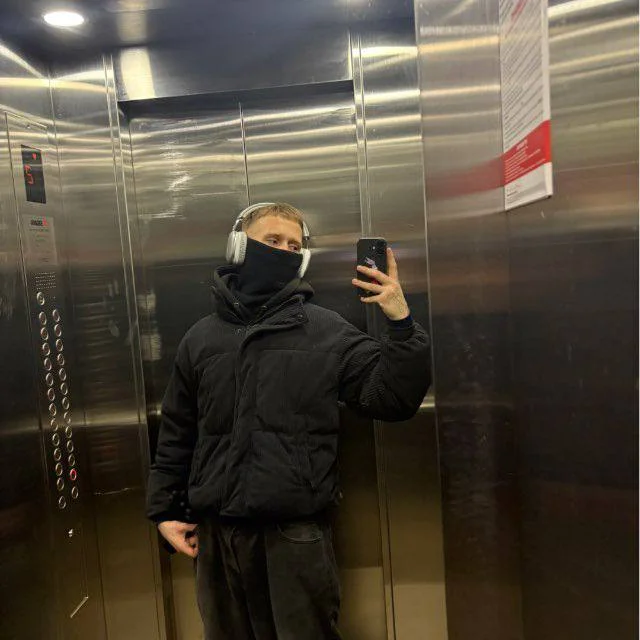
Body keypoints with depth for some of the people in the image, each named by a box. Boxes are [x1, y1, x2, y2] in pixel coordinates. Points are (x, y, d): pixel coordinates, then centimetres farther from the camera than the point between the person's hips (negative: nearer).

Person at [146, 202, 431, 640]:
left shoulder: (326, 331, -4)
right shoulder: (201, 338, 4)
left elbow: (392, 398, -9)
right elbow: (176, 434, 10)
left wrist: (402, 325, -20)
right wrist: (165, 509, 9)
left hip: (298, 532, -3)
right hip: (219, 532, 3)